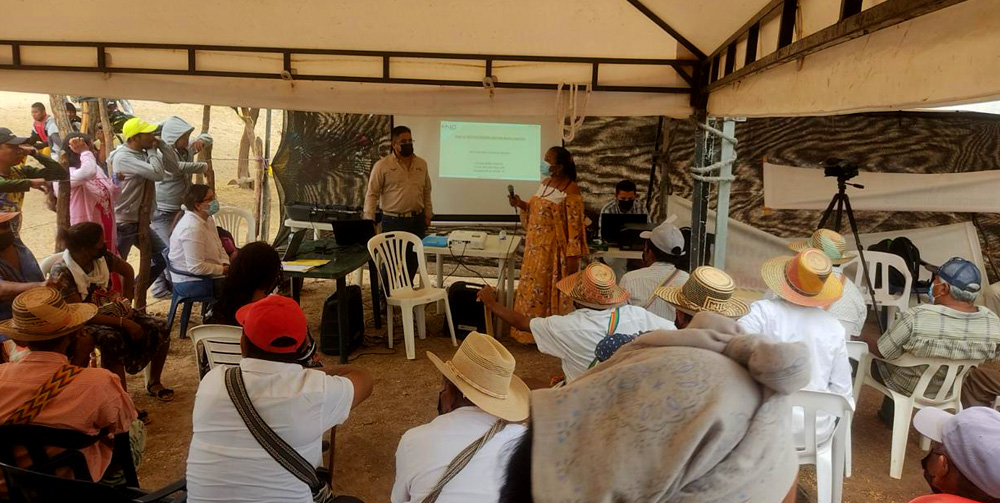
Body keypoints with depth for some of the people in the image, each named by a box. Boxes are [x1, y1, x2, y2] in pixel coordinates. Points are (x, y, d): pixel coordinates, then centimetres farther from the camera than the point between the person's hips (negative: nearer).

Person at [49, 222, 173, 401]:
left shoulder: (102, 256, -7)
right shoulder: (62, 272, -23)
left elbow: (127, 270, 16)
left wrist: (126, 301, 8)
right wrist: (123, 323, -28)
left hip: (115, 310, 6)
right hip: (87, 321, -6)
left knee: (160, 328, -13)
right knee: (112, 340, -38)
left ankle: (153, 383, 7)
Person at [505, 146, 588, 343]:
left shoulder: (570, 190, -16)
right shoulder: (545, 183, 9)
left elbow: (575, 226, -17)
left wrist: (573, 257, -20)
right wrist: (522, 205, 3)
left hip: (554, 250, -8)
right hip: (536, 248, 8)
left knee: (550, 291, 2)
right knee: (533, 288, 14)